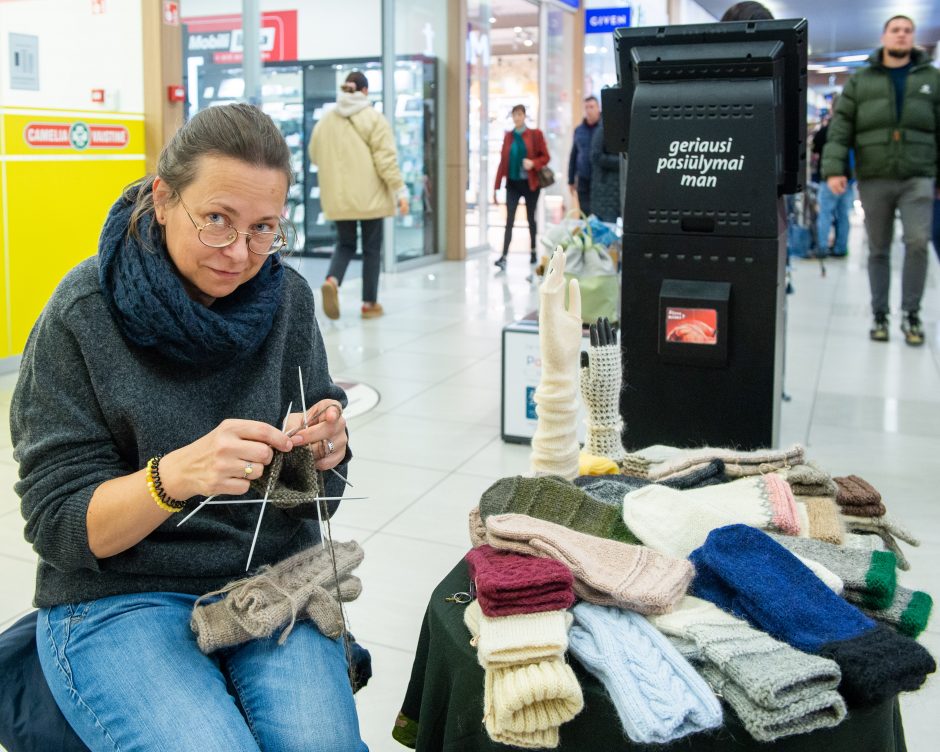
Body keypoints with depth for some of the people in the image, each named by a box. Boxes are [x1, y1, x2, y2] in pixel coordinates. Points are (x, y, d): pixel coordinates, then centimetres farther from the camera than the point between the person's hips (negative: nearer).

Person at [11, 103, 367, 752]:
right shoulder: (83, 314, -10)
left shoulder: (287, 298, 0)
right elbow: (58, 524, -11)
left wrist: (324, 453, -18)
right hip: (118, 597, -2)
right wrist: (175, 475, -29)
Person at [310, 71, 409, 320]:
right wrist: (400, 190, -9)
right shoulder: (373, 118, -8)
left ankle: (332, 280, -14)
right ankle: (369, 303, 12)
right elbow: (385, 158, -13)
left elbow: (315, 155, 14)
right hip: (368, 196, -3)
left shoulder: (326, 120, 4)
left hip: (339, 196, 4)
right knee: (371, 248, 8)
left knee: (345, 244, 15)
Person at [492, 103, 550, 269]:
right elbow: (503, 161, 7)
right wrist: (496, 187, 4)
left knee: (531, 218, 10)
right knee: (509, 220, -8)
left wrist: (533, 163, -22)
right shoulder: (508, 136, 6)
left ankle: (533, 252, 26)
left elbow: (545, 156, -1)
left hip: (530, 183, -1)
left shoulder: (535, 134, -1)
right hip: (513, 183, 1)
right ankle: (504, 257, -16)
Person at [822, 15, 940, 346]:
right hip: (873, 179, 1)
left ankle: (911, 314, -2)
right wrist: (834, 168, -10)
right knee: (878, 249, 6)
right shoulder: (860, 81, 10)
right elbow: (840, 128, 2)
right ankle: (879, 315, 15)